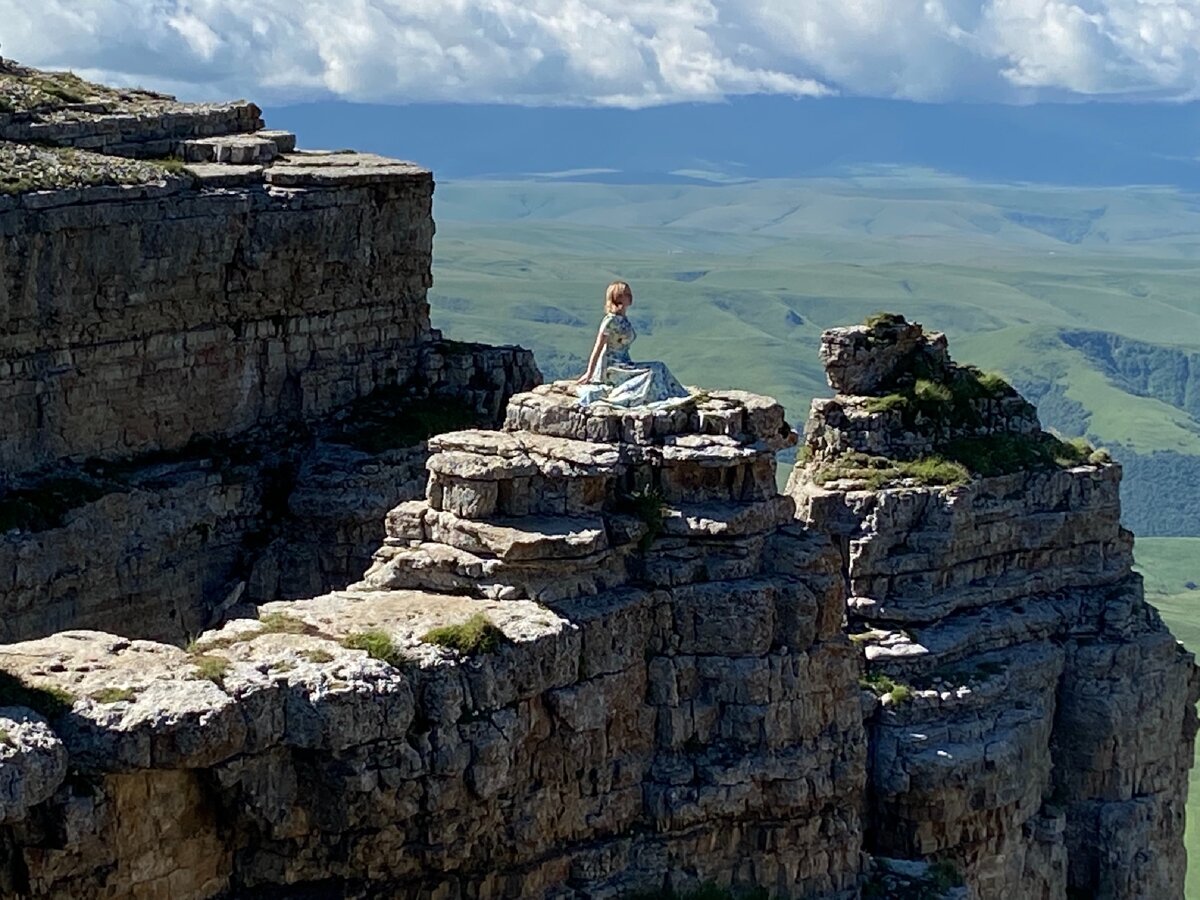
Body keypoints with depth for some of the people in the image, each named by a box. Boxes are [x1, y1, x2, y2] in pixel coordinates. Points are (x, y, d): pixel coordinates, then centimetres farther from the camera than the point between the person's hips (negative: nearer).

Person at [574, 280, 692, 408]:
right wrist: (589, 373, -12)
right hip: (610, 368, -9)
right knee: (652, 372, -20)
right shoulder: (611, 320, -13)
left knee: (659, 368, -4)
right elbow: (598, 348, -12)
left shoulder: (623, 320, 14)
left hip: (624, 364, 9)